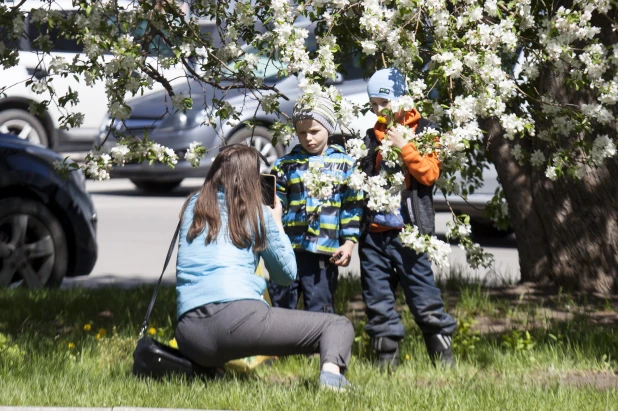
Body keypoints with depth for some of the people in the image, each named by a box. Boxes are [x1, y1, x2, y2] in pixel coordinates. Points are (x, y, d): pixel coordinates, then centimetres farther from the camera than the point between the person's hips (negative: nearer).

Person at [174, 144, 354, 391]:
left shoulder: (193, 206, 19)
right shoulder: (258, 214, 10)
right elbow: (287, 273, 18)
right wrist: (277, 223, 31)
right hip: (238, 316, -5)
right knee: (338, 325, 1)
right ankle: (331, 370, -28)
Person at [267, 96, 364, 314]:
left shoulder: (345, 164, 7)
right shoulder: (285, 164, 9)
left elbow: (352, 207, 7)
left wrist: (349, 242, -1)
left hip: (324, 251, -2)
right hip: (288, 247, 2)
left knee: (319, 309, 2)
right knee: (280, 306, 5)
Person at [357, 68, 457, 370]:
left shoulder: (423, 131, 4)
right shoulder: (371, 136, 16)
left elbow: (430, 173, -8)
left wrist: (403, 147, -15)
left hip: (407, 230, -5)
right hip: (373, 230, 5)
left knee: (423, 294, -5)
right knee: (377, 299, 5)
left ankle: (443, 353, 3)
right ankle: (386, 355, 12)